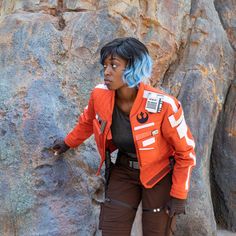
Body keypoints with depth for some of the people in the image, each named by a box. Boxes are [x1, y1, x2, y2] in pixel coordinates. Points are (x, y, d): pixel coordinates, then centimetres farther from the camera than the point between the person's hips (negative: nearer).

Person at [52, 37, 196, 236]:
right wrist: (69, 143, 25)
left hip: (160, 174, -4)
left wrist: (179, 195, -12)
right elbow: (88, 121, 10)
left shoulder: (163, 105, -28)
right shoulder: (100, 95, -16)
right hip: (123, 171, 4)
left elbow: (185, 151, -15)